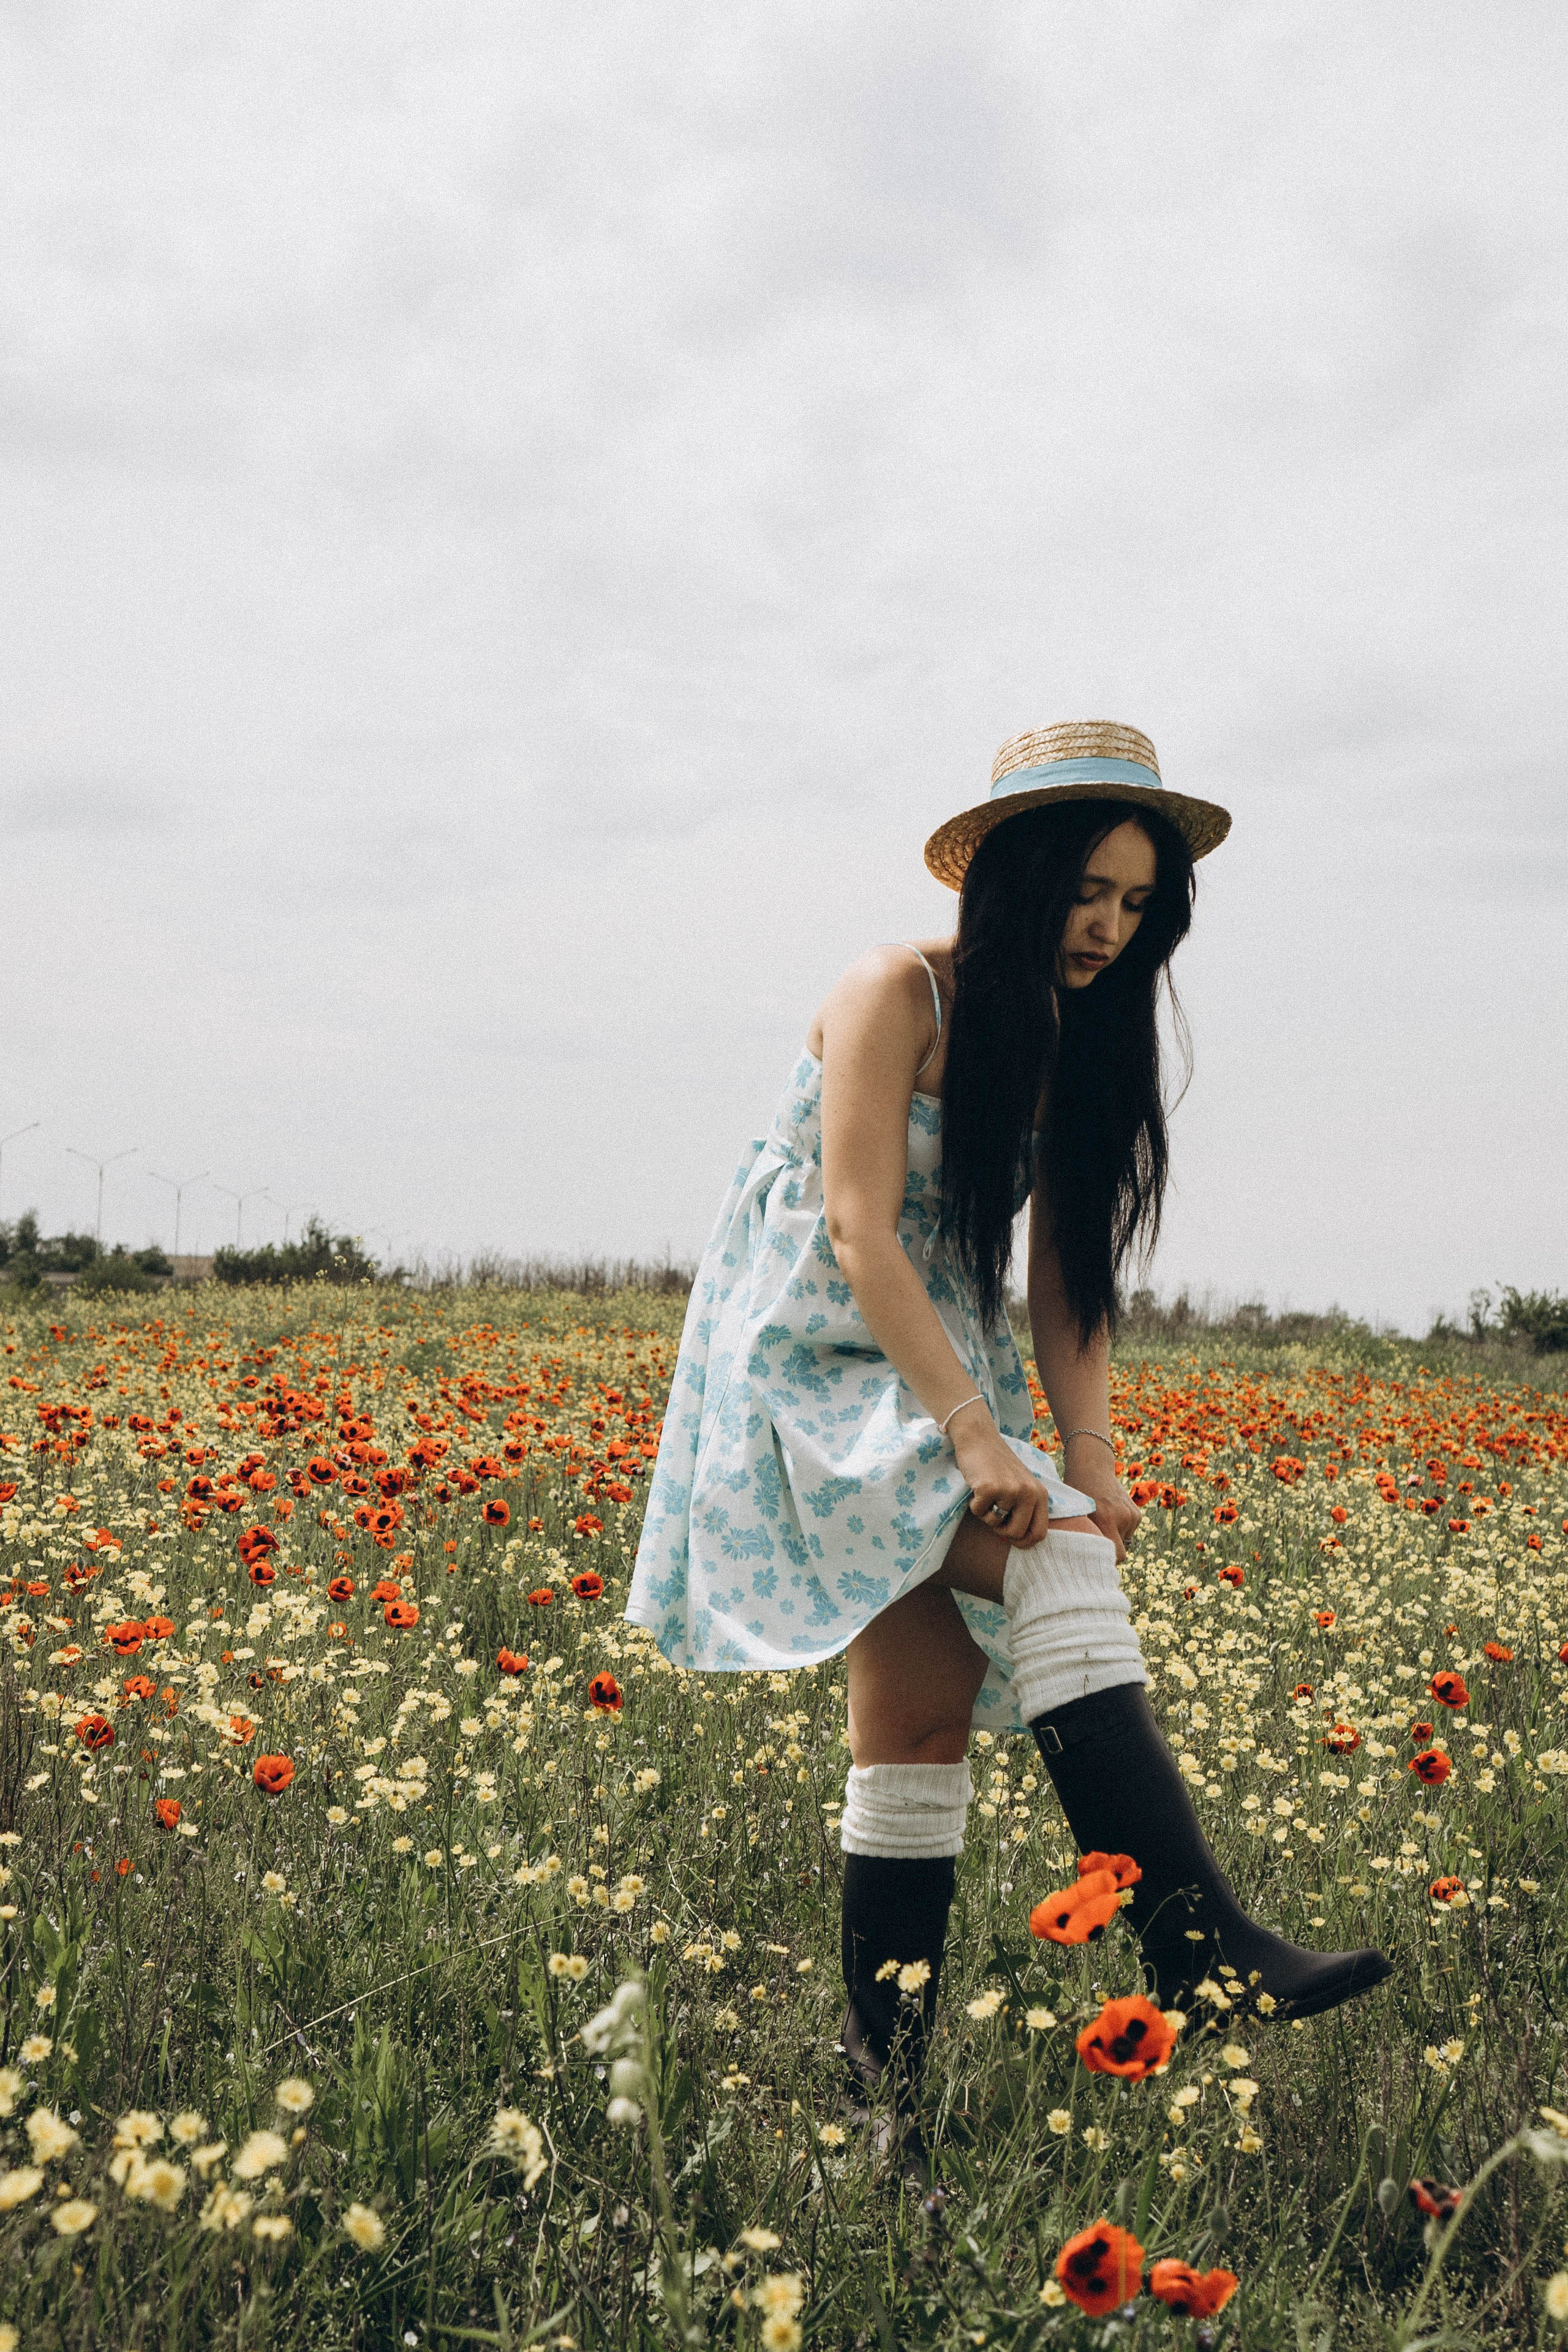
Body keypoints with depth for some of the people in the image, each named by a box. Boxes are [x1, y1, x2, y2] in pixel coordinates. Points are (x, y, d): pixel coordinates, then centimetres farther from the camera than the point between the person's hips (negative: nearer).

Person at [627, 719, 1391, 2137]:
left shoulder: (1079, 1039, 9)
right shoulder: (898, 994, -12)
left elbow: (1068, 1267, 5)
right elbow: (860, 1232, -20)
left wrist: (1089, 1455, -9)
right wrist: (977, 1435, -27)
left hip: (942, 1379, 7)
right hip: (815, 1366, -7)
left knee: (927, 1706, -2)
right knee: (1059, 1560, -26)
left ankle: (888, 2062, 5)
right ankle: (1193, 1940, -31)